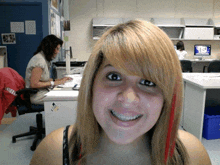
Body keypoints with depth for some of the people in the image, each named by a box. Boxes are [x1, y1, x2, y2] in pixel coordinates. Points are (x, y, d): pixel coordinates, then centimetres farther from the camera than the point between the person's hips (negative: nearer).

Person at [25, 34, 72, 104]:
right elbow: (34, 84, -20)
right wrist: (53, 83, -15)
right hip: (37, 96, -9)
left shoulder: (45, 59, 12)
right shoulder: (39, 60, -18)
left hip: (43, 91, 9)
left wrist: (59, 80, 7)